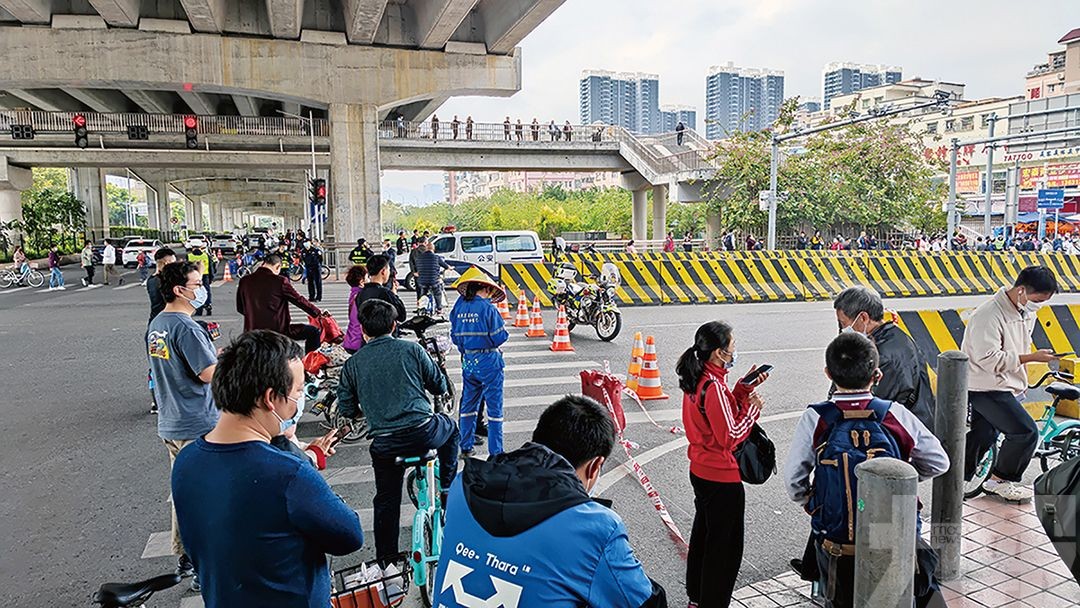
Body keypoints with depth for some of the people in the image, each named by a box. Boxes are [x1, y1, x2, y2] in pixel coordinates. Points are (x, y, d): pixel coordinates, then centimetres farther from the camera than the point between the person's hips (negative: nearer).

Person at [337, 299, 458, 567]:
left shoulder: (353, 364, 5)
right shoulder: (411, 349, 1)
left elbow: (346, 410, 9)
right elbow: (440, 386, 7)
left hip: (384, 444, 2)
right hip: (423, 432, -1)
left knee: (386, 502, 19)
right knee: (450, 427, 32)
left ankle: (386, 560, 27)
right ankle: (447, 489, 33)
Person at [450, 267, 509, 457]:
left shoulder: (459, 306, 3)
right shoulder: (487, 307, -14)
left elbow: (454, 336, 8)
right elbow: (499, 336, -15)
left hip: (467, 361, 6)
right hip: (488, 361, -6)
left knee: (468, 404, 18)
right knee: (494, 407, 3)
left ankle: (466, 447, 25)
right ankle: (495, 452, 7)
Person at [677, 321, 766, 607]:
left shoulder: (697, 379, 2)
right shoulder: (714, 387, -26)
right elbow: (731, 436, -22)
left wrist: (744, 388, 3)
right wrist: (753, 408, -12)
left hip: (700, 472, 10)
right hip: (722, 479, -10)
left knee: (703, 535, 22)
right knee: (725, 546, 6)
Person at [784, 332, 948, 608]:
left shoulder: (814, 420, -15)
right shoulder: (897, 416, -11)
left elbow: (793, 479, -11)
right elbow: (938, 463, 1)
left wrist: (811, 508, 8)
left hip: (836, 546, -1)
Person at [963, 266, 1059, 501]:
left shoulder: (1027, 312, 5)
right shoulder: (989, 315, -25)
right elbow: (989, 358, -29)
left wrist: (1023, 380, 20)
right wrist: (1032, 357, -26)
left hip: (1005, 385, 10)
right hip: (984, 387, -10)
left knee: (983, 437, 16)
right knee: (1026, 432, -14)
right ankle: (999, 479, 5)